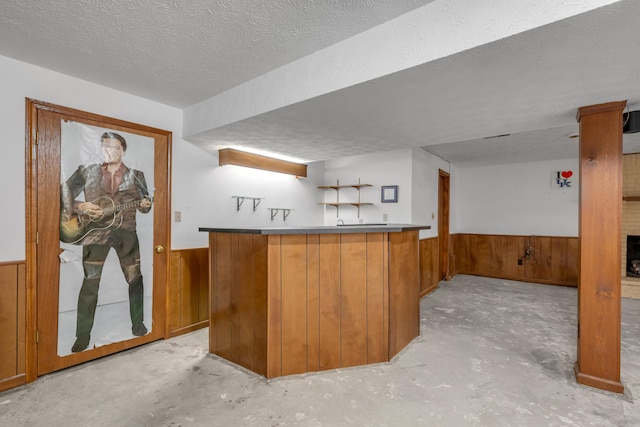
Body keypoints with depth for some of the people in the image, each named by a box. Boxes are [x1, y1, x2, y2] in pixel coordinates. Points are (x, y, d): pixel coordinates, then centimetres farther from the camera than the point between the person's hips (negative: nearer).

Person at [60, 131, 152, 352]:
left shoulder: (134, 175, 6)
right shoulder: (87, 171, 8)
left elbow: (144, 204, 6)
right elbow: (65, 192, 8)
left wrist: (145, 205, -16)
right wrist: (79, 207, -10)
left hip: (125, 230, 0)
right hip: (95, 229, 0)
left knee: (135, 278, 5)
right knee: (90, 282, 2)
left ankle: (137, 324, 21)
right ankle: (83, 334, 16)